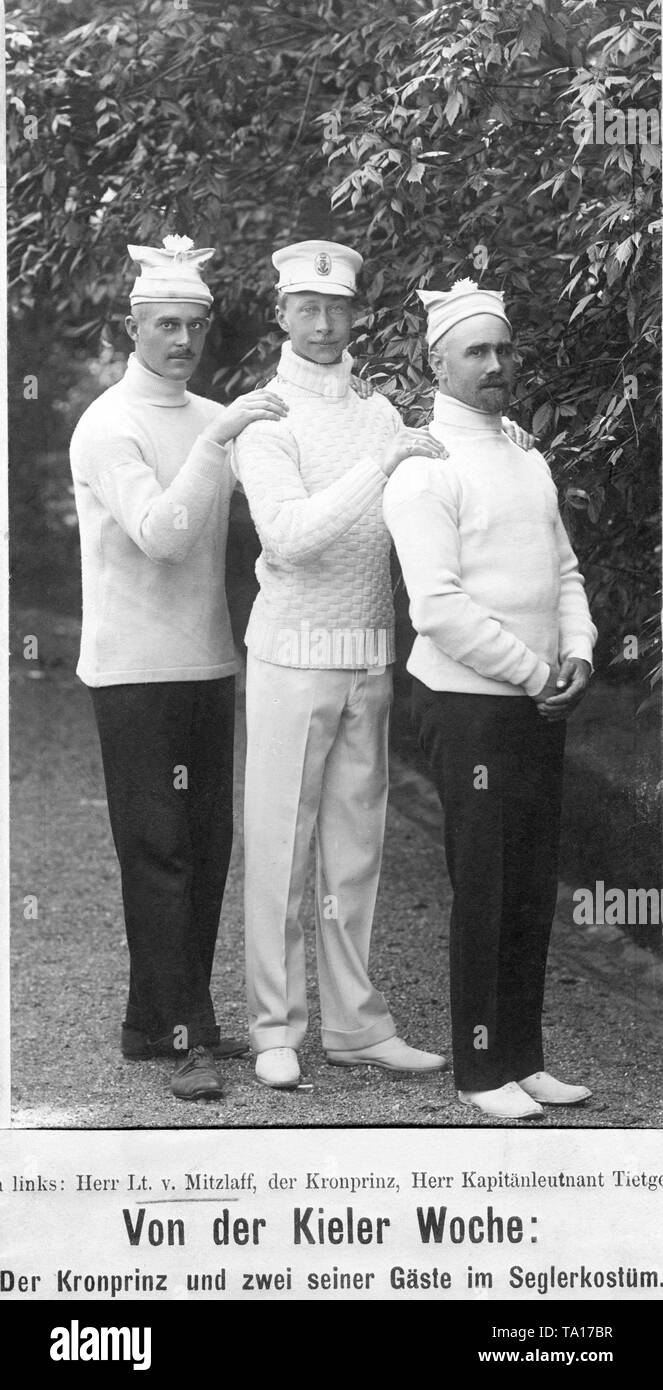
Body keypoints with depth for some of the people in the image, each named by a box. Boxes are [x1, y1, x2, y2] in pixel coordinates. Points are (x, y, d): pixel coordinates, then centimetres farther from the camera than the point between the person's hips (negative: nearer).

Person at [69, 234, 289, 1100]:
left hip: (208, 664, 7)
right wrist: (215, 440, -26)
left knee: (206, 848, 9)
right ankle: (185, 1038, -2)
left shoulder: (215, 420, 13)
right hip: (136, 669, -7)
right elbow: (160, 533, -21)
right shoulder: (109, 426, -9)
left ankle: (157, 1021, 19)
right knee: (160, 852, -5)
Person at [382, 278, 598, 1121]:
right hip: (469, 703, -7)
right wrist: (535, 674, -13)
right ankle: (481, 1070, 9)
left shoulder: (527, 461, 16)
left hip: (540, 704, 7)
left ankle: (522, 1058, 19)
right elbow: (438, 607, -16)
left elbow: (563, 569, 19)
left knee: (534, 889, 10)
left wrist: (577, 653, 1)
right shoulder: (424, 467, -9)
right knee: (483, 891, -2)